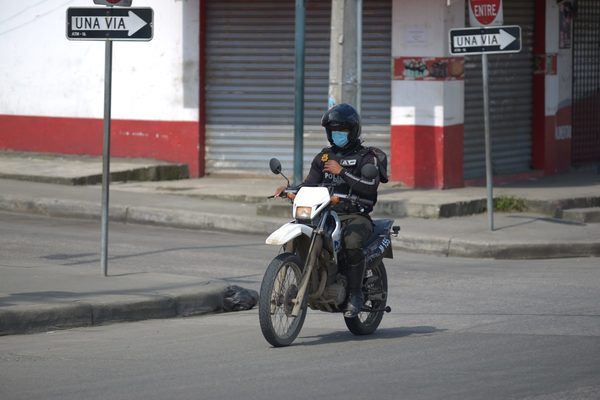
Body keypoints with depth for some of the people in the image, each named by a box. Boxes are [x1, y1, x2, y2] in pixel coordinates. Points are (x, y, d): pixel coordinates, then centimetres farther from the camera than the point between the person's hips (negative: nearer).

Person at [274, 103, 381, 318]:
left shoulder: (366, 157, 3)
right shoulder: (323, 157, 20)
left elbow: (370, 185, -13)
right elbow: (310, 184, 13)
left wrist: (341, 171, -15)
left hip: (355, 216, -5)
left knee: (352, 242, -36)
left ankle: (355, 295, -24)